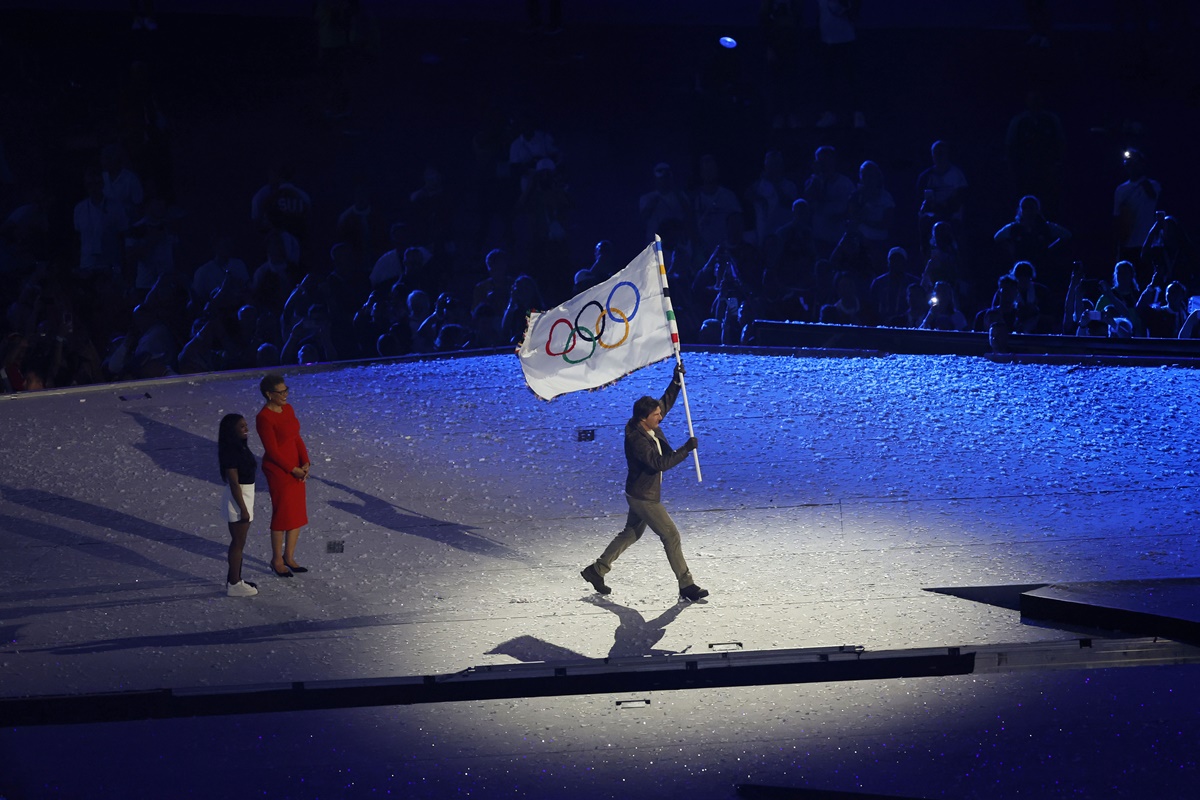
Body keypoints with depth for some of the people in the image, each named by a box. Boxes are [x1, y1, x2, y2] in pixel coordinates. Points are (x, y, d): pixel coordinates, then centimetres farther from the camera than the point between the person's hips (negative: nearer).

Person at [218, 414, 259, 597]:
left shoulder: (240, 448, 7)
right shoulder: (231, 452, -22)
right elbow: (234, 483, -21)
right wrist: (243, 509, -19)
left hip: (246, 498, 9)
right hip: (238, 501, -9)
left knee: (238, 542, 17)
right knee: (238, 543, 0)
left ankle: (233, 580, 27)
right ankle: (234, 584, 9)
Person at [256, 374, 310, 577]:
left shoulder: (287, 409, 4)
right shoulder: (264, 418, -21)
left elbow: (297, 438, 7)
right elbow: (272, 450, -19)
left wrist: (305, 464, -4)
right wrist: (293, 469, -15)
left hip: (295, 467, 8)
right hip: (278, 470, -8)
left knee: (298, 513, 13)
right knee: (282, 514, 2)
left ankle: (289, 557, 27)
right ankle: (277, 561, 17)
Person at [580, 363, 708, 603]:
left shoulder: (650, 426, -2)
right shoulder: (636, 439, -29)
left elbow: (666, 402, 11)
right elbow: (659, 463, -36)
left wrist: (677, 380, -2)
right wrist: (685, 450, -34)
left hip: (642, 494, 10)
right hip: (643, 497, -10)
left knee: (631, 534, 22)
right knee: (671, 535, -5)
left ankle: (596, 570, 31)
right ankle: (686, 586, 1)